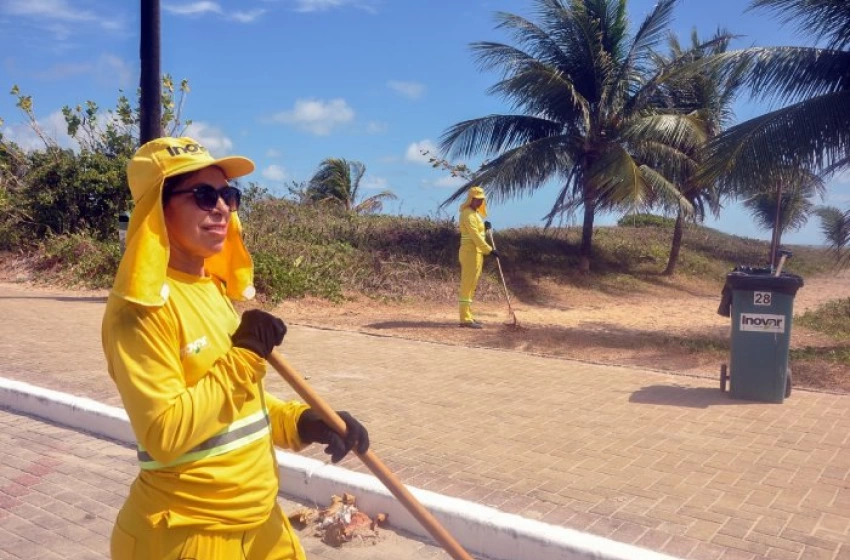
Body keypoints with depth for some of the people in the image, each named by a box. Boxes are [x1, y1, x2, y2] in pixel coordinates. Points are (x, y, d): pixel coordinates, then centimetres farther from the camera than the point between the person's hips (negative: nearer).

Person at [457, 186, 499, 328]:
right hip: (470, 252, -10)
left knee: (470, 285, 12)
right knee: (467, 285, -10)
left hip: (476, 252, 10)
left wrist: (485, 228, 9)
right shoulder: (468, 214, -13)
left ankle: (467, 316, 17)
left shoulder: (475, 213, 18)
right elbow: (475, 236, -20)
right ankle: (465, 319, -10)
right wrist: (489, 250, -20)